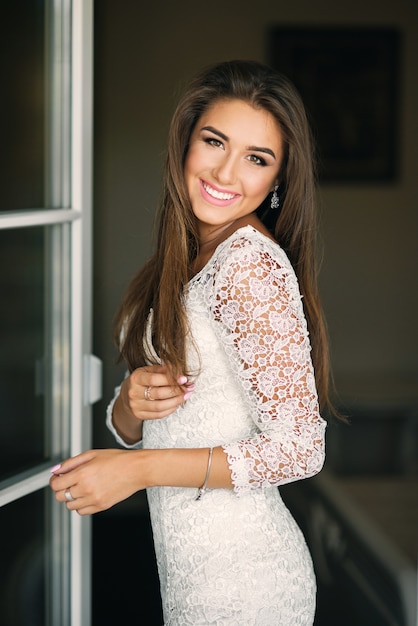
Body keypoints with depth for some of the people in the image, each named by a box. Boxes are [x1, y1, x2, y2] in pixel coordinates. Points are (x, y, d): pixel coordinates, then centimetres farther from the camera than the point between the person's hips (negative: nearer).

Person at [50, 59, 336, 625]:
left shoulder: (253, 262, -18)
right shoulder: (181, 263, 6)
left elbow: (300, 449, -20)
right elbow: (131, 430, 10)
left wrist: (141, 468, -19)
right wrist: (131, 402, -12)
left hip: (241, 580, -7)